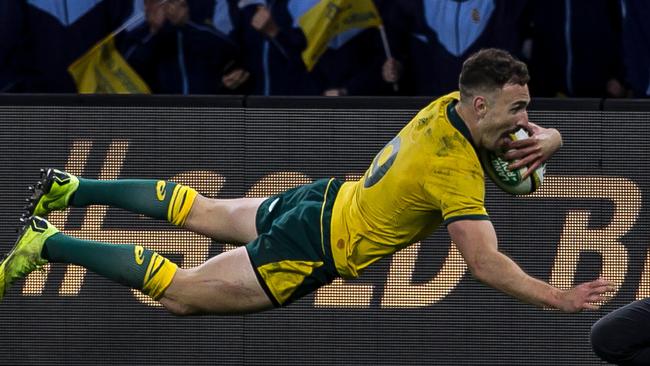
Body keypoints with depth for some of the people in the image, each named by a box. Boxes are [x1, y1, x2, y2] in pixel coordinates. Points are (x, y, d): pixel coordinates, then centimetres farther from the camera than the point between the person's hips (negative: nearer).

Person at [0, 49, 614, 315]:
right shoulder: (455, 171, -30)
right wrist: (560, 299, -28)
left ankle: (69, 189, 36)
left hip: (323, 201, 9)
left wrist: (542, 140, -12)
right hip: (314, 249, -9)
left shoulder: (447, 106, -4)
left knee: (198, 210, 30)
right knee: (178, 292, -2)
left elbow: (536, 134, 12)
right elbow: (485, 265, -32)